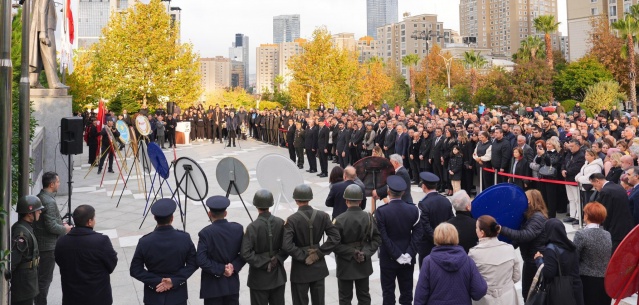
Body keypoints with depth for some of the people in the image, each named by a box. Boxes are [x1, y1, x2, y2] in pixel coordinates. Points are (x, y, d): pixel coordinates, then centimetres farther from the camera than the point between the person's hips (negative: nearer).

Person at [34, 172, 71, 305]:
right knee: (45, 279, 0)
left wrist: (61, 224, 10)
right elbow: (52, 227, -24)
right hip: (48, 245, -10)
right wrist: (65, 229, -8)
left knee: (41, 276, 19)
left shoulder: (39, 197, 7)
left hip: (40, 243, 10)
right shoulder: (49, 202, -23)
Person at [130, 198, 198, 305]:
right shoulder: (184, 238, -15)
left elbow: (135, 270, -11)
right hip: (178, 295, 1)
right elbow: (193, 264, -9)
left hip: (154, 296, -1)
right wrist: (175, 280, -12)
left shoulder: (145, 242, -18)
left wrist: (156, 281, -10)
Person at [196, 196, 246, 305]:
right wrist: (234, 266, -8)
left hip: (213, 286, -4)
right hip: (233, 283, 4)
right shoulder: (238, 228, -4)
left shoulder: (205, 233, -16)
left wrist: (220, 269, -13)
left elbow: (201, 260, -19)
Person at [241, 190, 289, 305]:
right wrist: (277, 259, -3)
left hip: (260, 278, -4)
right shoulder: (280, 223, -7)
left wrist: (262, 263, -12)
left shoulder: (252, 227, -18)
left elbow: (246, 253, -21)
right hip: (278, 276, 4)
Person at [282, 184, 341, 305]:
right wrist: (320, 252, -8)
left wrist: (303, 257, -14)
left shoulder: (292, 220, -16)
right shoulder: (322, 216, -6)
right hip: (319, 266, 4)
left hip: (300, 269, -4)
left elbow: (287, 245, -25)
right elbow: (335, 237, -10)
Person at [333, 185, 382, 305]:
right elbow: (377, 239, -6)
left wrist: (351, 253, -14)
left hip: (345, 265, -3)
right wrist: (366, 253, -10)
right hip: (364, 264, 3)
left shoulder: (339, 220, -18)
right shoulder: (369, 217, -7)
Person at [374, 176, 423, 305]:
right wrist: (409, 255, -9)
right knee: (407, 291, 12)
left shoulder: (381, 212, -15)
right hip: (408, 259, 3)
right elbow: (417, 235, -8)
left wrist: (398, 256, -13)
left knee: (388, 291, 7)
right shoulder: (413, 210, -5)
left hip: (388, 259, -3)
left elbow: (383, 238, -17)